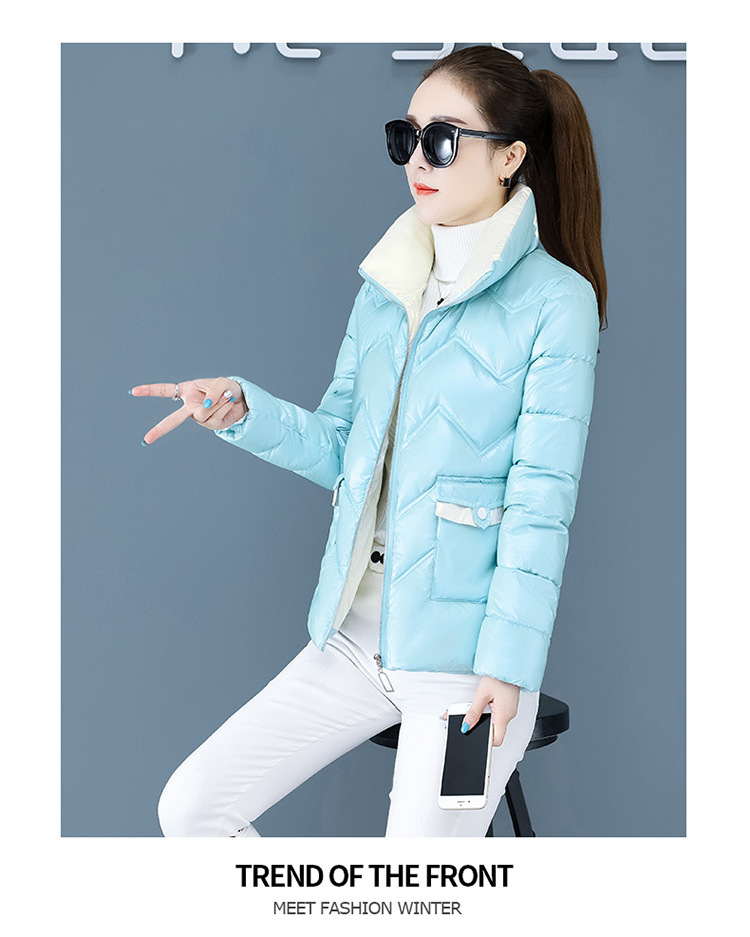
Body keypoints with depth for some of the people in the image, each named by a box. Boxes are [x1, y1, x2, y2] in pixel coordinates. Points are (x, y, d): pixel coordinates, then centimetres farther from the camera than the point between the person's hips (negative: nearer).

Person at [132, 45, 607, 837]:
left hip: (464, 646, -6)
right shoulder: (386, 287, 10)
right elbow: (340, 448, 13)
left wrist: (506, 664, -16)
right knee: (191, 806, 5)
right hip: (360, 627, 7)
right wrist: (240, 410, -5)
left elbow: (541, 498, -13)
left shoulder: (556, 299, -9)